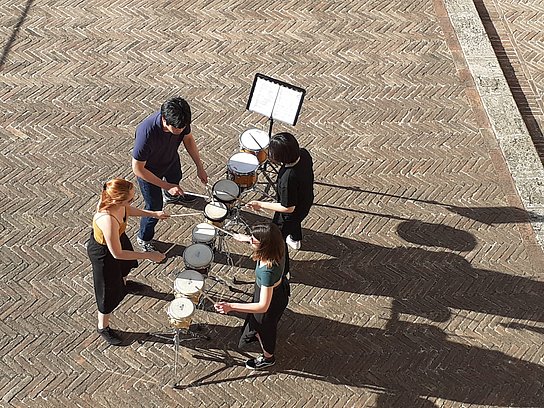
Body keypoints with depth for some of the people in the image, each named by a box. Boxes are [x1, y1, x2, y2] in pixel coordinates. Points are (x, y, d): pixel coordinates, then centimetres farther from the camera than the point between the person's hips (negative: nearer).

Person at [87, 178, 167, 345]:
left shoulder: (116, 202, -25)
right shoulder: (108, 221, -46)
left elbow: (127, 210, 1)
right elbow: (117, 253, -34)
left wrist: (153, 214, -3)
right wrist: (148, 255, -30)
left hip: (117, 239, 8)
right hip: (104, 253, -8)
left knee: (125, 266, 39)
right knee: (109, 292, 15)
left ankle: (124, 283, 76)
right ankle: (103, 327, 42)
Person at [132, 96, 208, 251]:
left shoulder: (181, 120, -31)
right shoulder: (146, 133, -46)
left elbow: (188, 138, -7)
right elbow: (137, 169, -34)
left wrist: (199, 166, -10)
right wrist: (166, 186, -32)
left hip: (171, 160, 6)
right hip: (149, 171, -6)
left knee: (176, 178, 35)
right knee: (155, 207, 9)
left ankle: (171, 197, 73)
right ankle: (144, 239, 40)